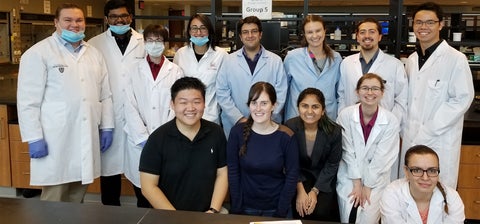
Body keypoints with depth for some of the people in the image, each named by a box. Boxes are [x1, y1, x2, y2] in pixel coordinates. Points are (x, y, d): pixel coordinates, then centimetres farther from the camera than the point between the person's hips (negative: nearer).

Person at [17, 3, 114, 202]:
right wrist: (34, 138, -12)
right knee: (54, 202, 3)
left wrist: (107, 127, 8)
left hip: (87, 139, 5)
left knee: (77, 199, 13)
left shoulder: (94, 53, 12)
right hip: (55, 141, -5)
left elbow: (105, 95, 13)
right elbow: (28, 100, -8)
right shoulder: (38, 53, -4)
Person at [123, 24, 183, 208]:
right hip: (140, 142, 1)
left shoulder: (176, 72, 4)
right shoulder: (135, 71, 7)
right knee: (142, 194, 6)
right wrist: (143, 138, -8)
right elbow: (130, 107, 1)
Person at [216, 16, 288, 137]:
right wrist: (239, 118, -9)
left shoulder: (276, 61, 3)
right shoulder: (229, 60, 3)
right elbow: (222, 93, -1)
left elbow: (281, 94, -1)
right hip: (235, 125, 0)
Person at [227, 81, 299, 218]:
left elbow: (292, 176, -9)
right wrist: (236, 209, -8)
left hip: (275, 208, 0)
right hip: (246, 206, 1)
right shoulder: (238, 132, -12)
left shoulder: (286, 136, -14)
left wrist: (280, 212, -10)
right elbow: (233, 172, -8)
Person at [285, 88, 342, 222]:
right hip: (299, 175, 0)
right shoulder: (289, 127, -17)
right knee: (300, 209, -19)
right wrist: (300, 189, -17)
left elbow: (332, 164, -7)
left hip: (323, 179, 0)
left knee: (320, 212, -17)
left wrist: (315, 191, -14)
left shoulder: (334, 131, -17)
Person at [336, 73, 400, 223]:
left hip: (376, 178, 0)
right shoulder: (345, 115, -10)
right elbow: (348, 151, -8)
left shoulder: (391, 121, -10)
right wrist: (357, 183, -9)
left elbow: (382, 158, -9)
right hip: (349, 175, 0)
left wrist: (367, 186, -9)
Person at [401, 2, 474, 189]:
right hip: (411, 139, 6)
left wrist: (428, 131, -16)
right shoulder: (411, 60, 11)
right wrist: (406, 129, 5)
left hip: (439, 141, -5)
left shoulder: (456, 59, -9)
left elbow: (462, 99, -12)